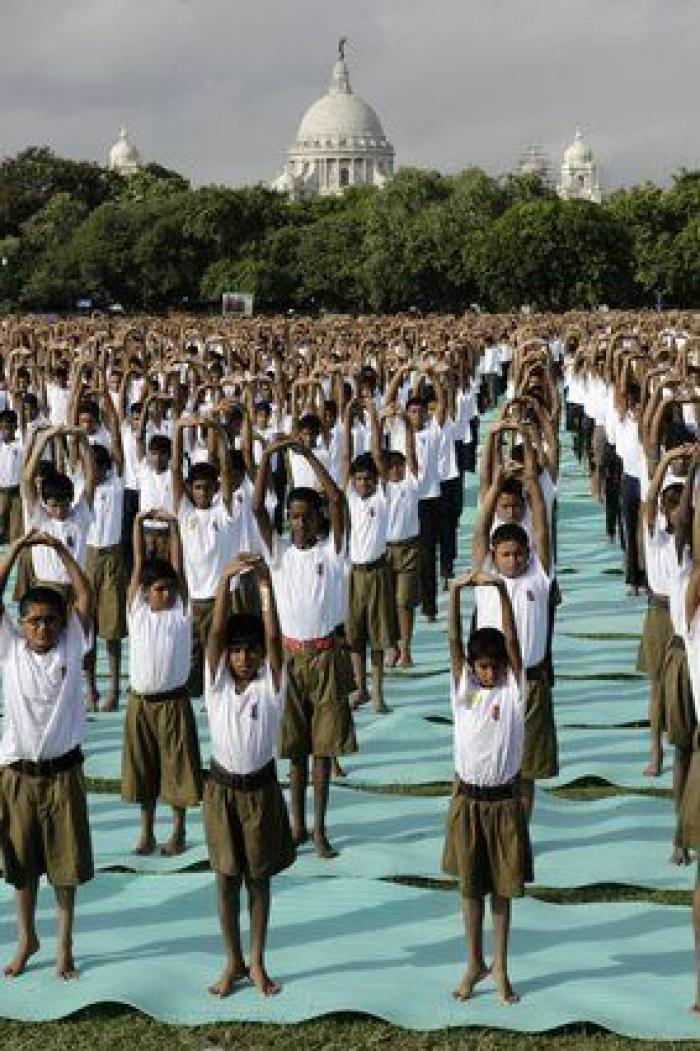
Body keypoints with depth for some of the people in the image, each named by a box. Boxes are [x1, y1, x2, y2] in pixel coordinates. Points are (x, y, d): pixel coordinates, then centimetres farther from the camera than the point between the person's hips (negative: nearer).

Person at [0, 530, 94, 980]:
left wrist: (61, 550, -18)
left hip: (63, 771, -1)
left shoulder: (73, 647, -3)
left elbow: (85, 597, -11)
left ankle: (65, 943, 23)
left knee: (66, 862, 8)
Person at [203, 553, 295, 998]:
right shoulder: (217, 682, -5)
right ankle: (234, 961, 23)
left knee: (259, 877, 10)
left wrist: (266, 583, -29)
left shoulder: (271, 685, -7)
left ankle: (257, 962, 23)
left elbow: (274, 636, -21)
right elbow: (216, 631, -16)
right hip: (222, 787, 1)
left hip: (262, 788, -1)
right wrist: (226, 579, -28)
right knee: (227, 876, 9)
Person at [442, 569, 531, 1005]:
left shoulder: (513, 689, -5)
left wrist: (501, 590, -27)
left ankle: (500, 966, 23)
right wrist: (456, 592, -26)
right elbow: (454, 639, -13)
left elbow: (512, 639, -17)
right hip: (468, 800, 1)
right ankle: (476, 963, 26)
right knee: (470, 886, 11)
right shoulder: (463, 686, -2)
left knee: (503, 886, 9)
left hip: (505, 800, -1)